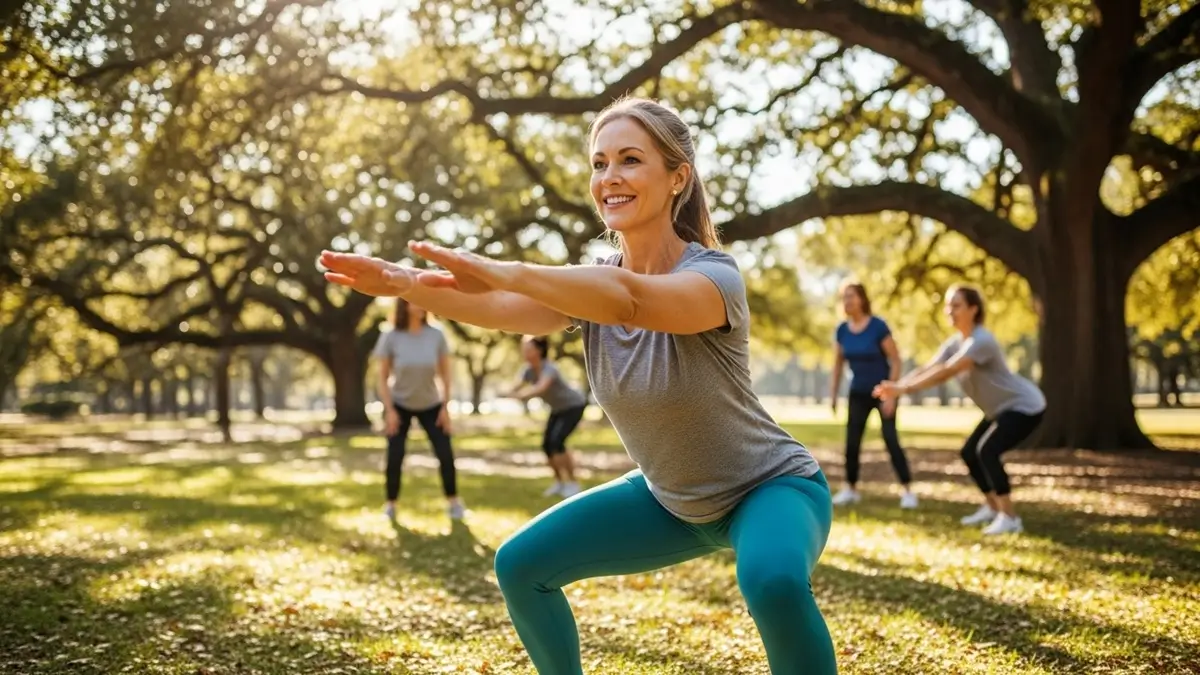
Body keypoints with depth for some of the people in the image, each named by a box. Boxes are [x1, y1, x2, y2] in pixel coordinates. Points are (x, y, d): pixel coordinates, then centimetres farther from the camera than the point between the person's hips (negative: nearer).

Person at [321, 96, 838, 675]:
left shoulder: (714, 276, -27)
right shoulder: (594, 284, -7)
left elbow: (630, 300, -49)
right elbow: (498, 308, -23)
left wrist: (499, 270, -58)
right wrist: (404, 282, -39)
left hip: (771, 487, -6)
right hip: (671, 498, 7)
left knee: (772, 580, -38)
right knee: (521, 566, 1)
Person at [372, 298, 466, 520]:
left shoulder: (436, 336, -13)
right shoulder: (390, 338, -17)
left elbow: (445, 373, -4)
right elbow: (383, 377, -10)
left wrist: (445, 407, -6)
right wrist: (389, 410, -15)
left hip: (430, 405, 1)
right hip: (399, 405, -1)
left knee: (446, 454, -4)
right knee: (394, 458, -5)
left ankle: (453, 501, 12)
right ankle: (390, 504, 12)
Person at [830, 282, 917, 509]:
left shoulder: (878, 326, -18)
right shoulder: (842, 330, -4)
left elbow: (895, 361, -15)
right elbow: (838, 364, 8)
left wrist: (891, 394, -19)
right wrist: (833, 395, 5)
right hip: (858, 393, 5)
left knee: (891, 440, -8)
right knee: (852, 442, 3)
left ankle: (907, 491, -2)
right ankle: (850, 489, 16)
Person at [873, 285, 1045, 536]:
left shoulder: (981, 341, -28)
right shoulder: (954, 342, 1)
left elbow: (946, 371, -38)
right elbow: (927, 368, -10)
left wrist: (905, 389, -42)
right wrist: (896, 385, -27)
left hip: (1024, 406, -10)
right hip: (1001, 409, 10)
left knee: (987, 450, -25)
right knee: (970, 452, 10)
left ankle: (1009, 517, -17)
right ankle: (992, 507, 28)